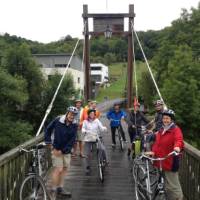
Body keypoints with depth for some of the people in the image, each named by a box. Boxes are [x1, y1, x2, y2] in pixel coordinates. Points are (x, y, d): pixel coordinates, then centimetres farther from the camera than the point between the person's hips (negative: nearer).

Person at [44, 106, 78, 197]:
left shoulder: (74, 126, -5)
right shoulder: (57, 121, -12)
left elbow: (72, 140, -10)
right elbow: (48, 129, 2)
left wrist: (63, 150, -16)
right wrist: (48, 141, -5)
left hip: (66, 151, 4)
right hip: (56, 149, -4)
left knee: (64, 169, 11)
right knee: (58, 169, -9)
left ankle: (60, 188, 25)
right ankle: (53, 189, 3)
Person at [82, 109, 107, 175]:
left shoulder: (97, 121, 5)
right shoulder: (85, 121, 3)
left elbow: (101, 128, -4)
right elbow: (83, 129, -7)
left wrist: (104, 128, -27)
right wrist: (84, 131, -30)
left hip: (96, 138, 0)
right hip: (88, 139, 0)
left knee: (103, 149, -21)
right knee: (87, 155, 0)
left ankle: (105, 161, 4)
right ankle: (87, 168, 17)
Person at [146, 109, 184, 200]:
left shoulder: (176, 129, -9)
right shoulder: (161, 130, 14)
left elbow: (179, 140, -27)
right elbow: (157, 142, 13)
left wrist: (177, 147, -48)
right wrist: (153, 152, -4)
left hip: (170, 162, -8)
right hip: (160, 161, 8)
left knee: (172, 186, -6)